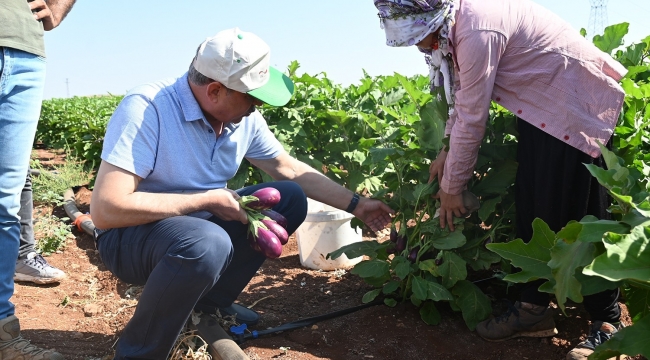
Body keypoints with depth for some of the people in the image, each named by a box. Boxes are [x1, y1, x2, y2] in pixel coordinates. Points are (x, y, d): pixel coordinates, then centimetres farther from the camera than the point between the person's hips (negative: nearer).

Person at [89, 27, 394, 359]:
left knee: (290, 198, -1)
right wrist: (207, 200, -27)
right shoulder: (146, 108, -27)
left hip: (200, 222, 7)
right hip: (132, 233, -7)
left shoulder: (245, 118, -7)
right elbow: (106, 210, -32)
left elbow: (290, 171, 7)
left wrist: (356, 205, 6)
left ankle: (211, 303, 11)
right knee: (208, 244, -38)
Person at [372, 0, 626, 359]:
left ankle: (607, 322, 4)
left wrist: (451, 187, -12)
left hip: (575, 102, -9)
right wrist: (446, 151, 6)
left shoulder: (478, 30, -29)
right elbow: (462, 94, 11)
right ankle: (534, 307, 13)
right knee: (532, 207, 5)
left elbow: (472, 120, -24)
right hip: (543, 104, 9)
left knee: (581, 215, -8)